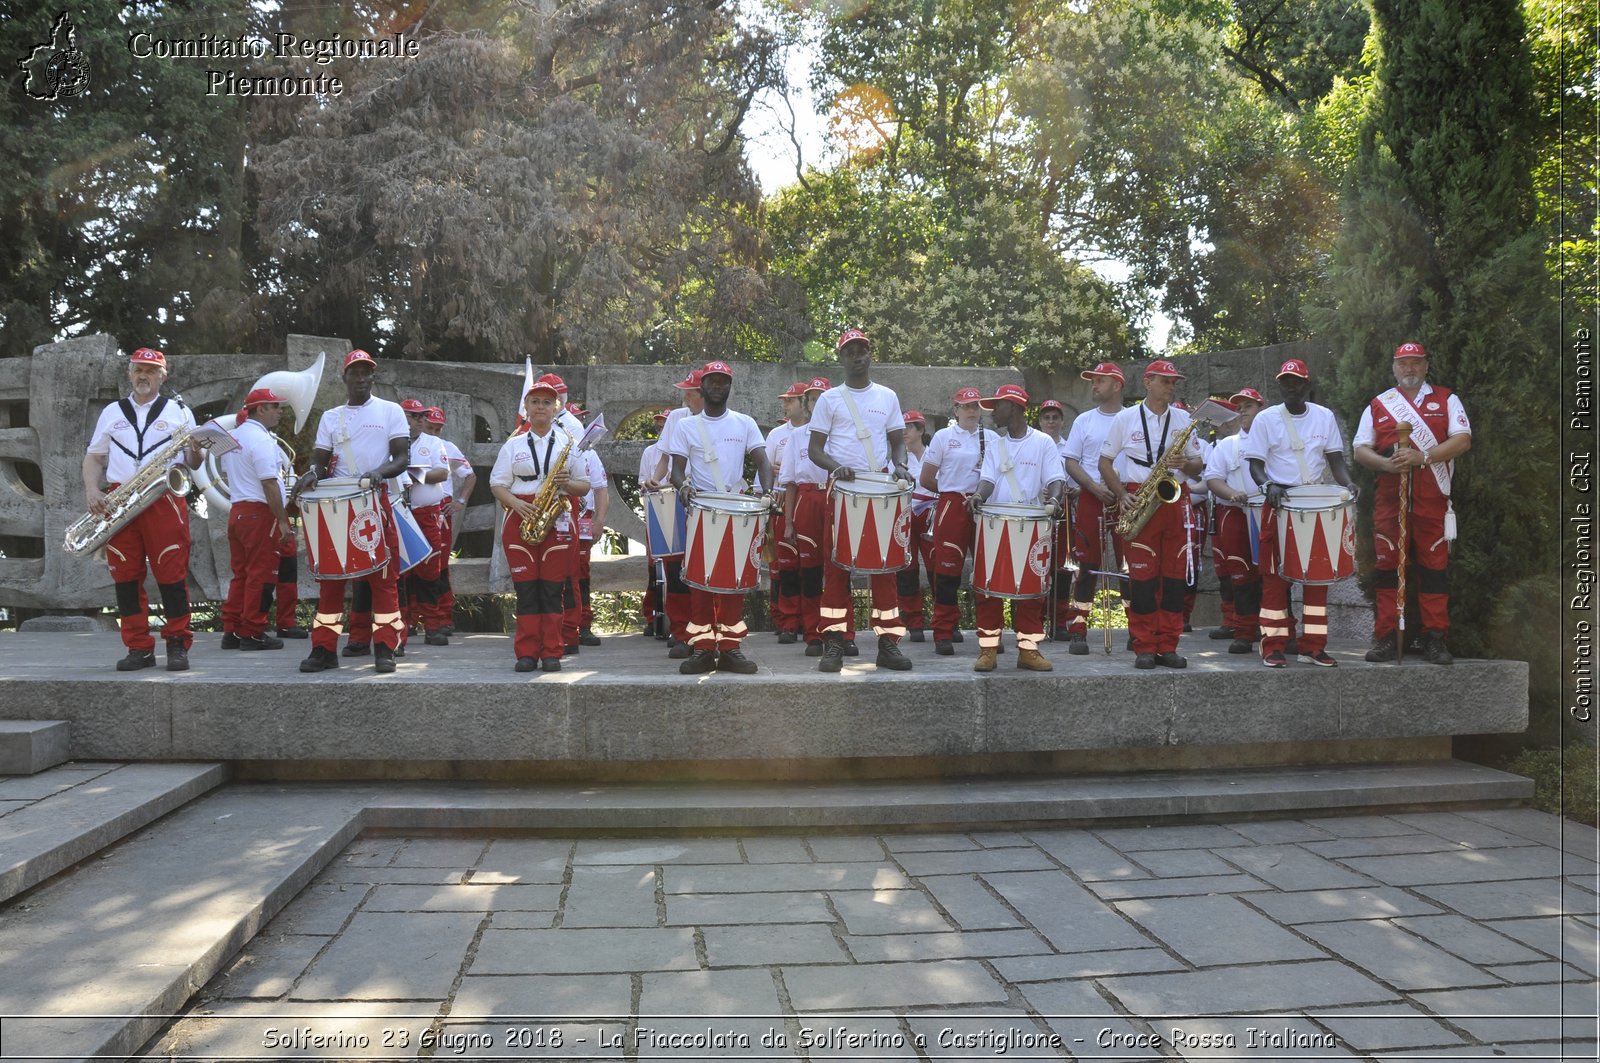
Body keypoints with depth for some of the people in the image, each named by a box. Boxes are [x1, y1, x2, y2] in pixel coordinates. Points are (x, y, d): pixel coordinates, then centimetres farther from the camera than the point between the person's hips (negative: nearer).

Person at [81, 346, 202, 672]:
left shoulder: (179, 411, 11)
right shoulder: (111, 412, 17)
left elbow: (192, 463, 11)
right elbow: (94, 458, 18)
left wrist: (196, 451, -13)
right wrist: (92, 490, 0)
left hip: (165, 501, -2)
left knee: (172, 574, -5)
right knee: (125, 576, 1)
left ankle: (178, 645, 4)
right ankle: (139, 649, 7)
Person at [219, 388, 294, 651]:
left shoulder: (233, 436, 15)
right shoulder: (261, 439, -14)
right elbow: (269, 484, -19)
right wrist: (283, 521, -18)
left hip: (236, 511, 9)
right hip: (260, 513, -9)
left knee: (241, 574, 13)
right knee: (260, 575, -3)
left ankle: (231, 630, 14)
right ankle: (252, 633, 0)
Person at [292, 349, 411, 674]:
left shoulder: (390, 411, 6)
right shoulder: (330, 417, 15)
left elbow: (402, 458, -2)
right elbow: (320, 460, 12)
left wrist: (379, 471, -22)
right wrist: (313, 473, -12)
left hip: (376, 501, -3)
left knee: (383, 575, -4)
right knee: (330, 575, 1)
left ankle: (384, 648, -1)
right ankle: (324, 648, 4)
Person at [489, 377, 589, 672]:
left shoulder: (569, 443, 10)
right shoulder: (513, 444, 12)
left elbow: (585, 487, 9)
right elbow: (497, 484, 8)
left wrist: (567, 484, -13)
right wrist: (516, 503, -11)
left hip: (557, 519, -1)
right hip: (520, 519, 1)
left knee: (552, 589, -2)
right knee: (525, 588, -2)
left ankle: (551, 653, 2)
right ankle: (526, 653, 2)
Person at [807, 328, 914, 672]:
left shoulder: (888, 397, 14)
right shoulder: (830, 399, 7)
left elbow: (898, 441, 16)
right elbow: (814, 449, 4)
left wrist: (899, 466, -6)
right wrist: (835, 466, -17)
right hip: (842, 490, -2)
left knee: (885, 564, 0)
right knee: (837, 564, -5)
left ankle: (888, 643, 4)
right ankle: (834, 643, -3)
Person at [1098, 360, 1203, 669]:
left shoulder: (1183, 419, 12)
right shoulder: (1125, 418, 5)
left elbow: (1197, 465, 14)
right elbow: (1105, 461, 6)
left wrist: (1185, 464, -10)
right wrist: (1122, 495, -7)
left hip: (1175, 500, 3)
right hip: (1138, 501, -3)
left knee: (1175, 574, 1)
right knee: (1142, 574, -5)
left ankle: (1168, 646, 8)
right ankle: (1144, 648, 1)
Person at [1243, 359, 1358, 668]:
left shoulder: (1325, 417, 8)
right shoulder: (1266, 419, -1)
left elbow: (1335, 458, 8)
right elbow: (1255, 464, -3)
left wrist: (1347, 483, -12)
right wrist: (1268, 485, -24)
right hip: (1280, 503, -3)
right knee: (1276, 575, -3)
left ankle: (1313, 645, 9)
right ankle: (1273, 645, 2)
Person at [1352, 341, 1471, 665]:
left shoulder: (1446, 400, 10)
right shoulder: (1377, 405, 13)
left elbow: (1462, 440, -1)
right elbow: (1360, 449, 9)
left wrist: (1422, 457, -15)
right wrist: (1386, 463, -12)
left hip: (1433, 498, -1)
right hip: (1389, 499, 1)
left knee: (1435, 565, -1)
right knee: (1388, 565, -1)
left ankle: (1435, 640, 5)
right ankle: (1386, 638, 3)